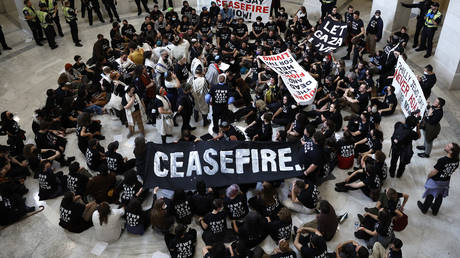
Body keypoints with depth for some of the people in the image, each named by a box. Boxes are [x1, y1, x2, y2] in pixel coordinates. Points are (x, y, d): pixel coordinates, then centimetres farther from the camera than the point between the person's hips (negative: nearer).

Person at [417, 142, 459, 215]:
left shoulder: (442, 161, -38)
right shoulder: (456, 160, -19)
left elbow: (434, 172, -27)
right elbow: (453, 169, 1)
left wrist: (428, 176, -6)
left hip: (436, 181, -5)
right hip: (446, 181, 5)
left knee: (430, 195, 20)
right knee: (440, 196, 26)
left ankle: (424, 208, 43)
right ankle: (435, 210, 48)